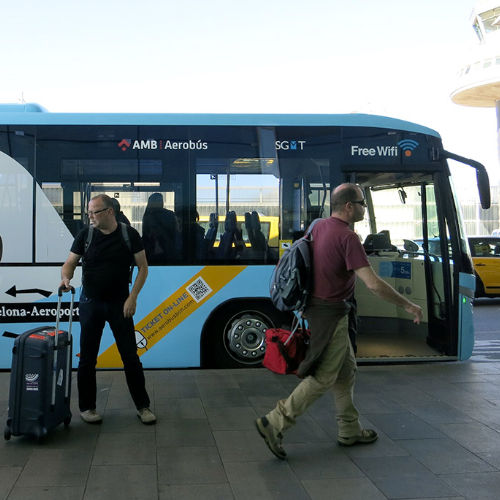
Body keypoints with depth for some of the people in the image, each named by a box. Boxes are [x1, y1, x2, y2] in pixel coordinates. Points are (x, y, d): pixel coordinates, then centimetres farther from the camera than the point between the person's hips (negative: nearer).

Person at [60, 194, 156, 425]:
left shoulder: (129, 235, -4)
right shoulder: (85, 235, 0)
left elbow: (142, 267, -2)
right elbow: (70, 262, 4)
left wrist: (132, 297, -10)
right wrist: (66, 277, -19)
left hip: (120, 304, -1)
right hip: (90, 303, 1)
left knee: (130, 356, 3)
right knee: (87, 357, 6)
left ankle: (143, 406, 14)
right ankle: (86, 407, 21)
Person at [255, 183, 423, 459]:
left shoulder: (319, 227, 6)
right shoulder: (347, 237, -22)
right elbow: (373, 284, -27)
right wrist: (408, 305, -16)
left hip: (316, 307, 10)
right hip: (330, 314, -10)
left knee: (346, 369, 18)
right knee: (323, 377, -1)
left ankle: (349, 430, 29)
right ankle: (275, 423, 0)